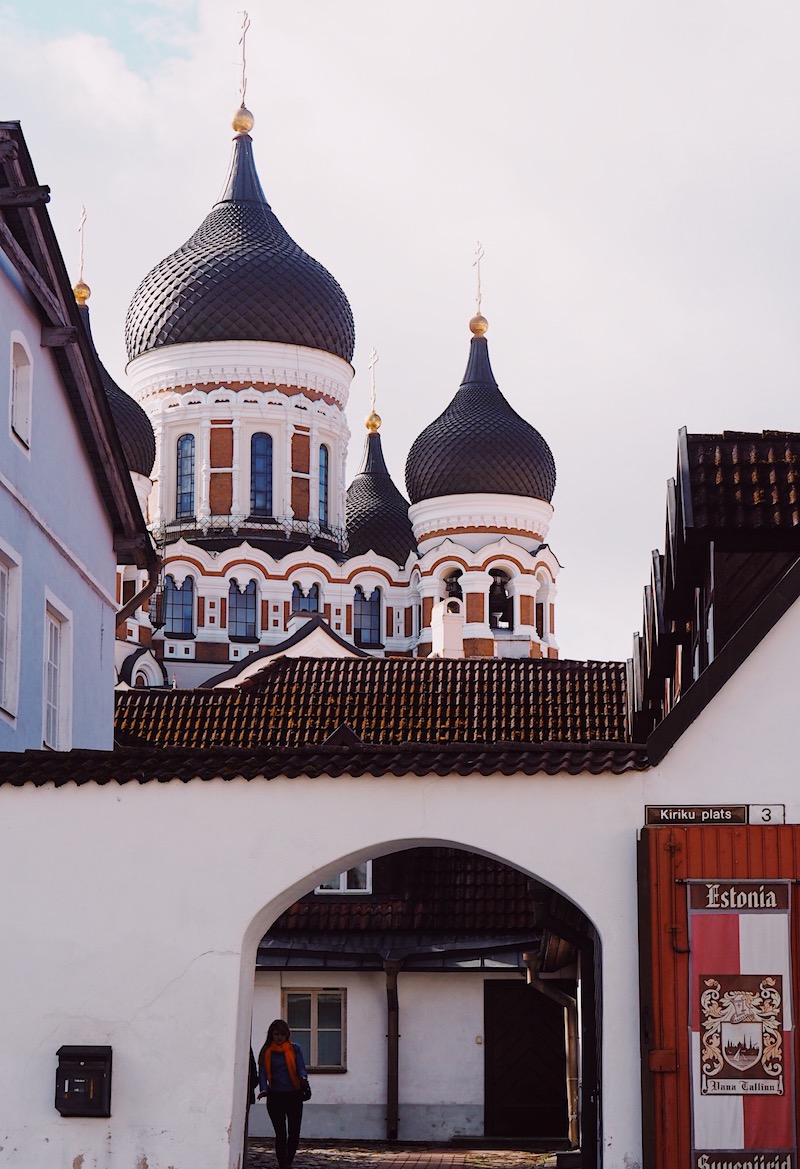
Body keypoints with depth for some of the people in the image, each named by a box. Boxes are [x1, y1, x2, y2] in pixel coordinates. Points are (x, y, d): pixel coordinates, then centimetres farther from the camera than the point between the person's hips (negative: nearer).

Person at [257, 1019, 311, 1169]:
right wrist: (264, 1089, -19)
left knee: (294, 1133, -1)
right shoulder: (266, 1052, 6)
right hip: (275, 1097, 0)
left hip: (293, 1095, 0)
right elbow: (262, 1072, -1)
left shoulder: (294, 1049, 6)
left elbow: (300, 1067, -2)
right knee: (280, 1134, -2)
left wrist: (303, 1078, -25)